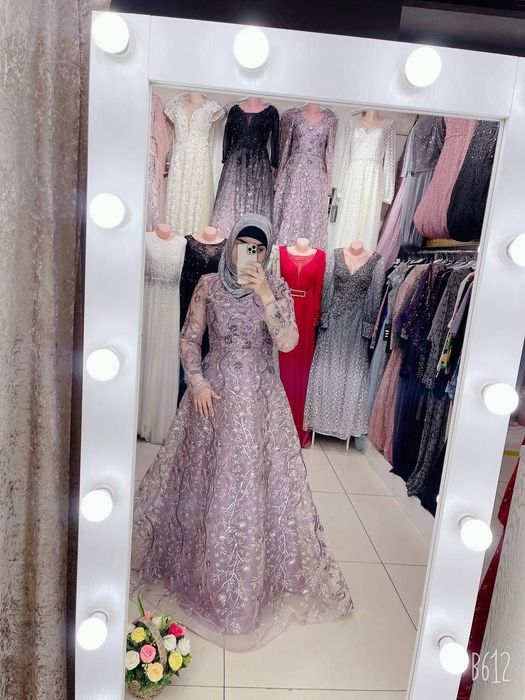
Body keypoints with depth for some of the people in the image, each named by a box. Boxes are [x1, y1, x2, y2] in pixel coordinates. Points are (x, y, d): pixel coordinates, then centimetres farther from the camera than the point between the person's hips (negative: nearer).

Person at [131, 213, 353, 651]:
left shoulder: (278, 290, -2)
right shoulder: (209, 284, 1)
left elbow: (288, 342, -16)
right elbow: (189, 338, 3)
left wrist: (263, 294, -23)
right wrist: (197, 382, -10)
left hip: (260, 399, -1)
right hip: (214, 392, 1)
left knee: (258, 483, 6)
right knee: (204, 481, 12)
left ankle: (257, 579, 30)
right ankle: (196, 568, 37)